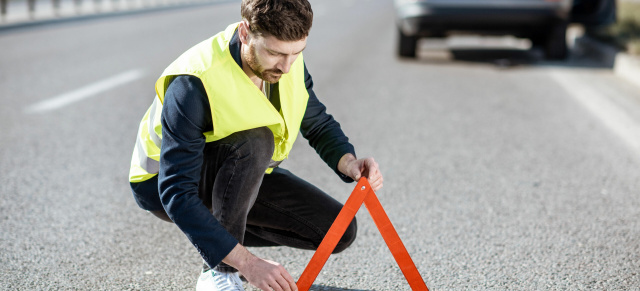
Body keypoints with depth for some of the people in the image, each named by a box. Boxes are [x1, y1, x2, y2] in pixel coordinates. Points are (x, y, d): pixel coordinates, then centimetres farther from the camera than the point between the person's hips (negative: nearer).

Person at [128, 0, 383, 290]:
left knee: (339, 231, -8)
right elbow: (176, 194, -38)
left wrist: (349, 162, -21)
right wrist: (248, 263, -46)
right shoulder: (193, 85, -35)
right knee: (255, 141, -37)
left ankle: (228, 233, 11)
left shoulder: (288, 61, -14)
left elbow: (318, 123, 3)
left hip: (241, 175, 7)